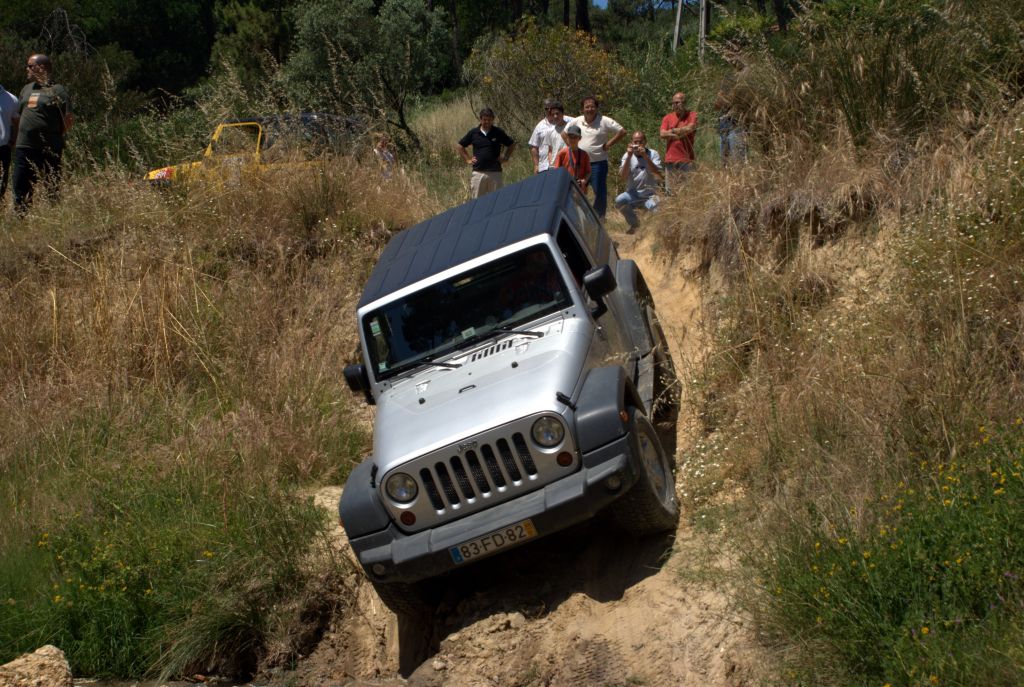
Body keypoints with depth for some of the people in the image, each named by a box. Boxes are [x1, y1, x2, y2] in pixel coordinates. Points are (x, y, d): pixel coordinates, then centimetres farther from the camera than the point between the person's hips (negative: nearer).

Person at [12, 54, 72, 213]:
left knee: (52, 189, 1)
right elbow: (19, 115, 23)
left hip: (49, 150, -6)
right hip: (24, 147, 6)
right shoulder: (27, 89, 17)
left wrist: (56, 137, -2)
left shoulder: (57, 90, -5)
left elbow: (69, 119, -9)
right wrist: (21, 137, 13)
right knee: (20, 187, 5)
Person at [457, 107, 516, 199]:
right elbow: (460, 146, 15)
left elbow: (512, 145, 15)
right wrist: (467, 160, 8)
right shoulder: (473, 132, 4)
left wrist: (505, 157, 6)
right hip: (478, 172, 1)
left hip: (495, 172, 0)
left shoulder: (499, 132, 3)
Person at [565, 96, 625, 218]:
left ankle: (599, 218, 11)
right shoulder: (576, 121, 5)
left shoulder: (605, 121, -7)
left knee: (600, 192, -1)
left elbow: (622, 132, -7)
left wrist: (608, 144, -10)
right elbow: (564, 134, 20)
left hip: (598, 163, -4)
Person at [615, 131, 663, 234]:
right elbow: (623, 177, -11)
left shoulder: (653, 154, -1)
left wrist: (645, 156, -24)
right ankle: (634, 224, 1)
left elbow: (658, 174, -17)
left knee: (654, 206, -33)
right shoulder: (627, 155, 3)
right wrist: (629, 157, -19)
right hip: (633, 194, 2)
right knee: (619, 200, -27)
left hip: (650, 194, -2)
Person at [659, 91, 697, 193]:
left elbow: (690, 128, -13)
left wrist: (672, 131, -1)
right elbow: (662, 135, -1)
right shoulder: (667, 118, 12)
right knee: (671, 189, 2)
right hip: (670, 159, 3)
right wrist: (682, 133, -6)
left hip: (686, 159, -2)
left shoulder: (692, 115, 5)